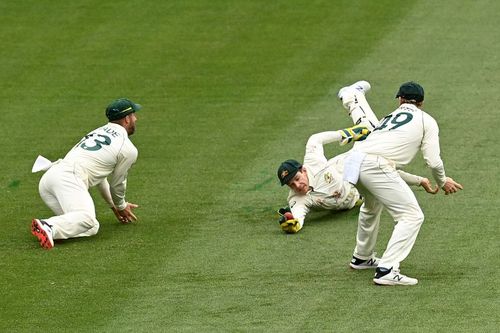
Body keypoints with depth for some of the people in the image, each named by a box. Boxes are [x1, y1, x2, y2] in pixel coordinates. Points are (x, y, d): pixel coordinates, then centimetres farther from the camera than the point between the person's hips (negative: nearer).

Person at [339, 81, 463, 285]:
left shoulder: (390, 117, 30)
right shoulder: (426, 121, 13)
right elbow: (433, 161, 5)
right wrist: (442, 182, 23)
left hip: (354, 159, 7)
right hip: (376, 167, -7)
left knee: (372, 205, 35)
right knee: (412, 215, -3)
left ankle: (362, 257, 49)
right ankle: (386, 270, -14)